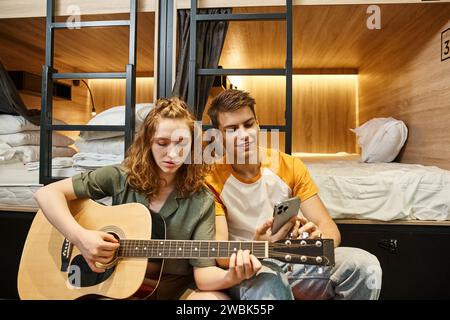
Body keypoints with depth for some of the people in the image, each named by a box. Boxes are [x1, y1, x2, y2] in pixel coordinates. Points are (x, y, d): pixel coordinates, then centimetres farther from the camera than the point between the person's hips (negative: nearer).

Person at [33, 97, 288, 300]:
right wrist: (80, 236, -20)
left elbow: (203, 273, -14)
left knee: (219, 299, -29)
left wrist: (231, 277, -36)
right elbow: (48, 193, -6)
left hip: (175, 285, 0)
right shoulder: (120, 178, -7)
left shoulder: (202, 201, -10)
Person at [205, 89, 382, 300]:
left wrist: (319, 238, -29)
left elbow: (328, 226, -4)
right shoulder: (211, 180, -12)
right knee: (267, 284, -38)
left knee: (365, 265, -20)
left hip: (296, 260, 4)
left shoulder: (289, 166, -4)